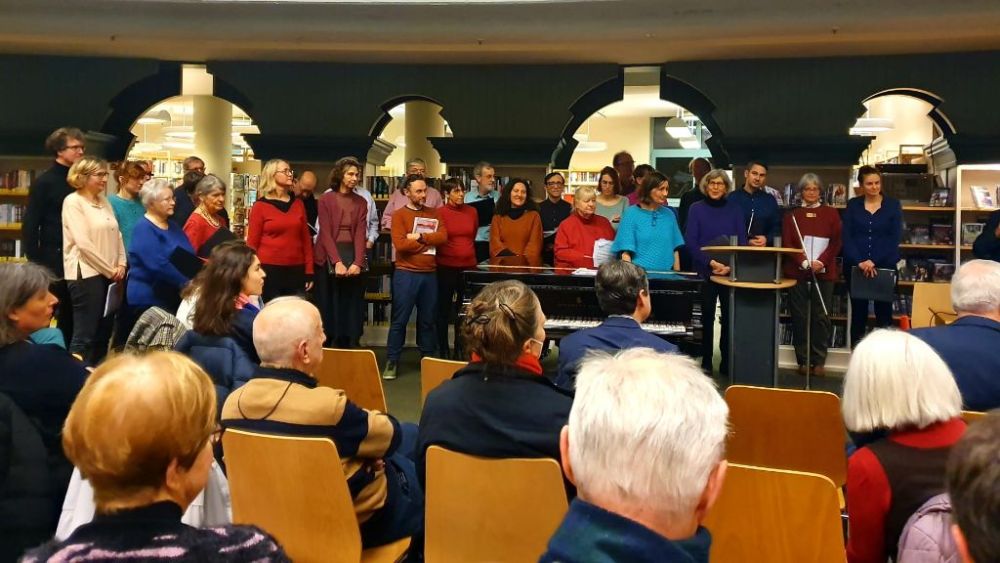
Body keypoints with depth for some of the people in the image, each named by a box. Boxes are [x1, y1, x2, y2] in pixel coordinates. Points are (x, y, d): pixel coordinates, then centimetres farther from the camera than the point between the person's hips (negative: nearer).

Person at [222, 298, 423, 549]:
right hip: (360, 521, -7)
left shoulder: (232, 403, -13)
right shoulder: (326, 406, -35)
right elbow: (391, 435, -15)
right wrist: (375, 420, 5)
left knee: (408, 434, 22)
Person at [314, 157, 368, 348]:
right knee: (328, 305, 3)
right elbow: (325, 233, -9)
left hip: (353, 255, 3)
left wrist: (357, 262, -14)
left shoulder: (361, 202, 8)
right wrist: (337, 262, -19)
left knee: (352, 306, 4)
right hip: (329, 257, -3)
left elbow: (360, 234, 0)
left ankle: (350, 348, 10)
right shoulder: (326, 200, -1)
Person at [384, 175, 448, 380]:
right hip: (406, 274, -4)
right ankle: (391, 361, 8)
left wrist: (420, 236, -14)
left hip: (429, 274, 4)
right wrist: (428, 242, -7)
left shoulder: (433, 214, 12)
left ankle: (428, 359, 22)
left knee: (427, 320, 12)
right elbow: (400, 244, -16)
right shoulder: (399, 215, -3)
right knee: (399, 320, 1)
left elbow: (443, 236, -4)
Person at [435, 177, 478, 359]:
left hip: (468, 265, 4)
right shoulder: (440, 213, -7)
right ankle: (443, 350, 14)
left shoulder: (472, 212, 5)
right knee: (444, 310, 6)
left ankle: (460, 350, 21)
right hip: (446, 267, -4)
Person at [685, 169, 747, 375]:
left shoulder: (734, 209, 6)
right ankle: (706, 362, 10)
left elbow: (742, 241, 3)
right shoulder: (696, 209, 1)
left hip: (731, 271, 1)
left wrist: (731, 265, -13)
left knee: (730, 315, 1)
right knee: (707, 315, 2)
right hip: (705, 271, -1)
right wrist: (711, 262, -15)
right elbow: (690, 241, -5)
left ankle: (727, 362, 10)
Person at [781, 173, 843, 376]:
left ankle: (819, 360, 6)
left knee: (821, 316, 0)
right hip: (797, 272, 0)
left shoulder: (831, 213, 10)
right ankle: (803, 360, 8)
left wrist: (820, 262, -11)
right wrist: (804, 262, -12)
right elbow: (787, 243, 2)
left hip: (824, 272, 0)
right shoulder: (792, 215, 10)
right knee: (799, 317, 1)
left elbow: (836, 242, 3)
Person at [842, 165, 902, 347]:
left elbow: (895, 238, -4)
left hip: (884, 266, -1)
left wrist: (874, 262, -14)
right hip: (855, 266, 1)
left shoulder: (893, 205, 4)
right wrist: (860, 262, -14)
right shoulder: (853, 205, 6)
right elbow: (847, 237, -1)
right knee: (858, 313, 6)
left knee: (884, 313, 1)